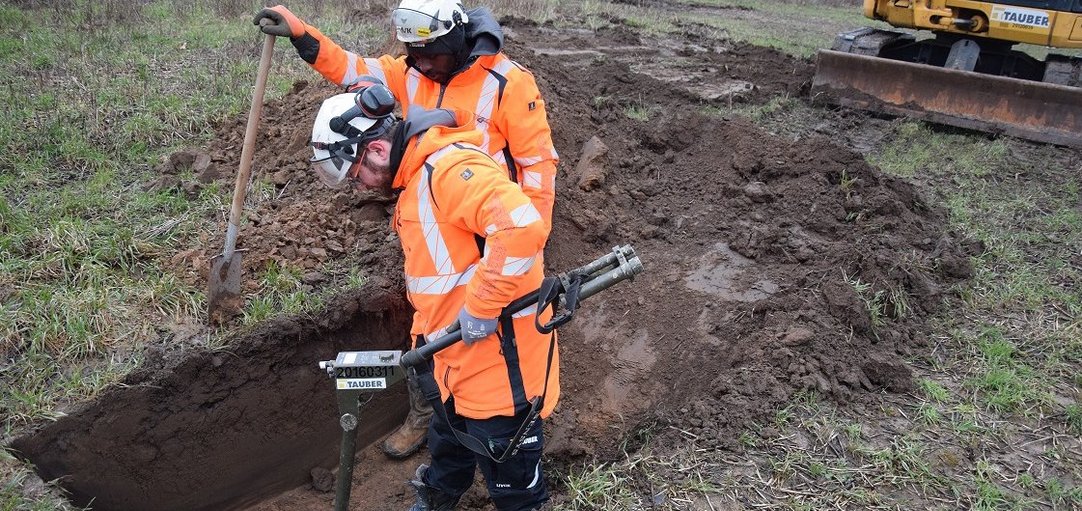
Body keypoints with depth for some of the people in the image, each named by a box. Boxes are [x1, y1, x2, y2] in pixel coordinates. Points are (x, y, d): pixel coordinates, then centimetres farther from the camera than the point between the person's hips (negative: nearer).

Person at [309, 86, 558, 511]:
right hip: (457, 355, 10)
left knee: (506, 458, 7)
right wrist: (424, 336, 19)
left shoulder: (450, 168, -23)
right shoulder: (416, 179, 12)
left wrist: (481, 306, -28)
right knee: (451, 433, 28)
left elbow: (522, 228, -36)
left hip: (498, 352, -10)